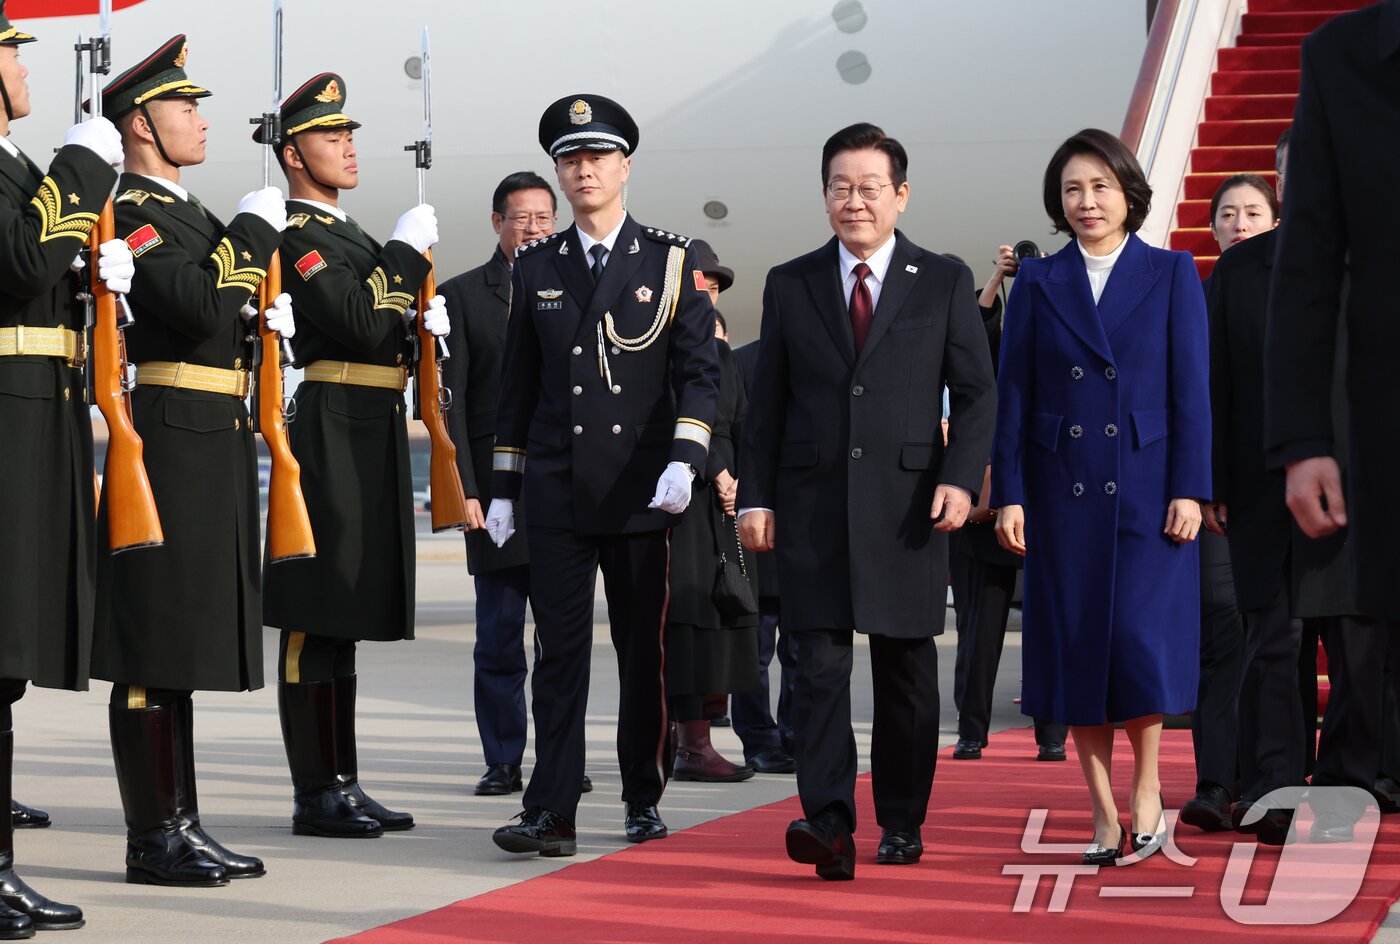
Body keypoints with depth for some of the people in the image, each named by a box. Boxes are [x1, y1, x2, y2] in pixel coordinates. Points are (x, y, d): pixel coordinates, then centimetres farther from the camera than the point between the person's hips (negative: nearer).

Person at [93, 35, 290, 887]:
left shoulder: (190, 212, 20)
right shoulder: (131, 211, -10)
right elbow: (200, 308, -23)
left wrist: (262, 313, 6)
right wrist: (254, 231, -12)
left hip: (217, 449, 10)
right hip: (169, 443, -10)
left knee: (187, 647, 12)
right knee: (153, 648, -5)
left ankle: (182, 825, 17)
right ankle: (154, 837, -2)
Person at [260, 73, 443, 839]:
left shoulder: (349, 236, 20)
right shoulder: (296, 236, -10)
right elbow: (360, 323, -21)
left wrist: (423, 320, 2)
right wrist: (406, 250, -12)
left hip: (373, 439, 10)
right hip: (332, 431, -10)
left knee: (343, 619, 12)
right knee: (317, 620, -6)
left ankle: (342, 784, 17)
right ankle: (316, 794, -3)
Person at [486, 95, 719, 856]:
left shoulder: (673, 262, 2)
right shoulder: (535, 266, 9)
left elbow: (698, 372, -3)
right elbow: (517, 384, 13)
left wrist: (684, 460, -17)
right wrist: (502, 488, 10)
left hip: (644, 493, -1)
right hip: (558, 492, 1)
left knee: (644, 650, 7)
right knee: (559, 651, -3)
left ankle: (644, 798, 20)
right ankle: (551, 813, -6)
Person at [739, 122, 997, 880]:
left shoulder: (944, 283, 5)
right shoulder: (789, 285, 9)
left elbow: (976, 392, 3)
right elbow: (767, 404, 10)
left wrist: (960, 478, -11)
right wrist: (756, 496, 2)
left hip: (906, 505, 0)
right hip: (813, 505, 1)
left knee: (906, 672, 7)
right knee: (821, 665, -9)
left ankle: (902, 822, 20)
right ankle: (828, 824, -16)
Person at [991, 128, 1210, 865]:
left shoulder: (1172, 274, 4)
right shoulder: (1037, 283, 8)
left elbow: (1192, 388, 0)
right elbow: (1013, 394, 6)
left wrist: (1190, 490, -7)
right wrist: (1008, 494, -2)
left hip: (1146, 486, -2)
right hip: (1063, 491, 2)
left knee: (1142, 636, -11)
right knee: (1076, 646, 2)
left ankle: (1146, 784, 10)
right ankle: (1104, 816, 9)